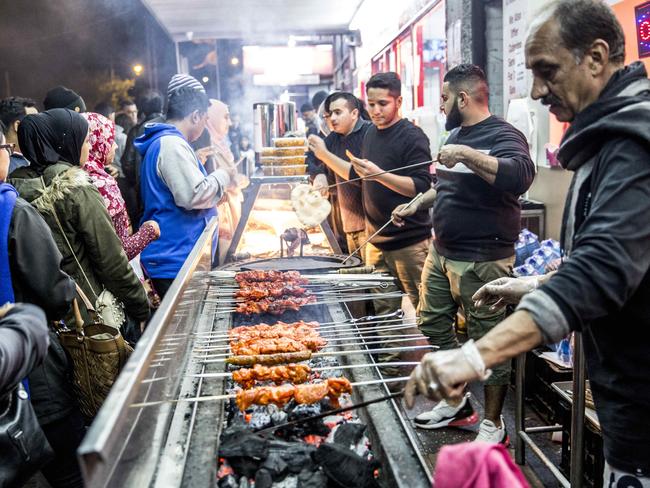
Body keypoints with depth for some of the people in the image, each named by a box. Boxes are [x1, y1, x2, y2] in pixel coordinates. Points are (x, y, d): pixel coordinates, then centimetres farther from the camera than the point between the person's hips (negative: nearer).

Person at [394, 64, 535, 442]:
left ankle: (494, 425, 16)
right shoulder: (456, 134, 14)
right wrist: (417, 205, 24)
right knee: (434, 324, 17)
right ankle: (456, 402, 33)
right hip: (442, 253, 10)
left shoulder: (502, 135, -14)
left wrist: (467, 154, -35)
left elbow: (521, 175, -34)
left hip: (481, 261, -10)